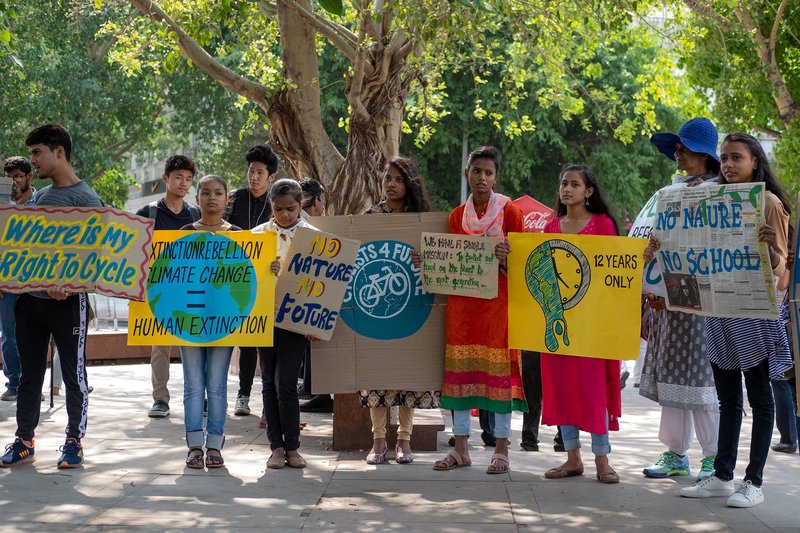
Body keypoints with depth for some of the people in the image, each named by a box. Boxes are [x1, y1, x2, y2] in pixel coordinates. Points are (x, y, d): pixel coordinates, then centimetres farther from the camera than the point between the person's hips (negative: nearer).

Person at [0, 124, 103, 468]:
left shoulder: (85, 199, -7)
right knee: (30, 372, 10)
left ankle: (74, 441, 12)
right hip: (30, 296, 7)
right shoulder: (40, 196, 15)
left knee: (74, 373, 3)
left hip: (67, 300, -7)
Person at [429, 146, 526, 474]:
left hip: (496, 301, -4)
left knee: (498, 368, -5)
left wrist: (504, 259, -22)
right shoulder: (457, 216, 12)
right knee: (461, 369, 3)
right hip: (461, 302, 4)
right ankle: (460, 448, 9)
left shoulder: (510, 211, 1)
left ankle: (501, 448, 3)